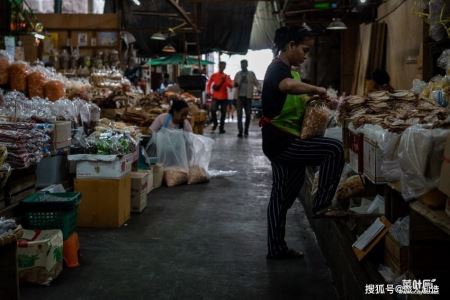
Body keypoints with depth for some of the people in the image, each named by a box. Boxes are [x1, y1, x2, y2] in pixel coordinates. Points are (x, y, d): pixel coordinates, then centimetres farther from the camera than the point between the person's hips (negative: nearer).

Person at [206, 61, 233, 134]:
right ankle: (215, 123, 10)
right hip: (215, 97, -1)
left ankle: (221, 128, 15)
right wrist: (208, 92, -3)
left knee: (223, 113, 4)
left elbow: (231, 85, -8)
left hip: (224, 98, 1)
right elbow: (208, 84, 10)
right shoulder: (214, 75, 4)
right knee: (213, 110, -16)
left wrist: (226, 80, -23)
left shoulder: (226, 76, 4)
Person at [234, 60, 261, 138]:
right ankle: (240, 131, -1)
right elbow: (234, 84, 12)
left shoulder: (251, 74, 6)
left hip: (248, 97, -1)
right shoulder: (238, 74, 10)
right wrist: (235, 84, -12)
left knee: (248, 115, 3)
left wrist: (260, 89, -18)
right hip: (239, 97, 1)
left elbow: (256, 83, 1)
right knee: (239, 115, -3)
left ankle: (246, 130, 16)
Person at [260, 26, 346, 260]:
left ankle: (276, 248, 21)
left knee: (282, 196, 13)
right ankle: (321, 206, -10)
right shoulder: (277, 68, -14)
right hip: (281, 141, -10)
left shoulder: (286, 69, 19)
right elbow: (290, 86, -39)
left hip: (281, 142, 10)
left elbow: (295, 100, 29)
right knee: (334, 149, -18)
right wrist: (316, 89, -24)